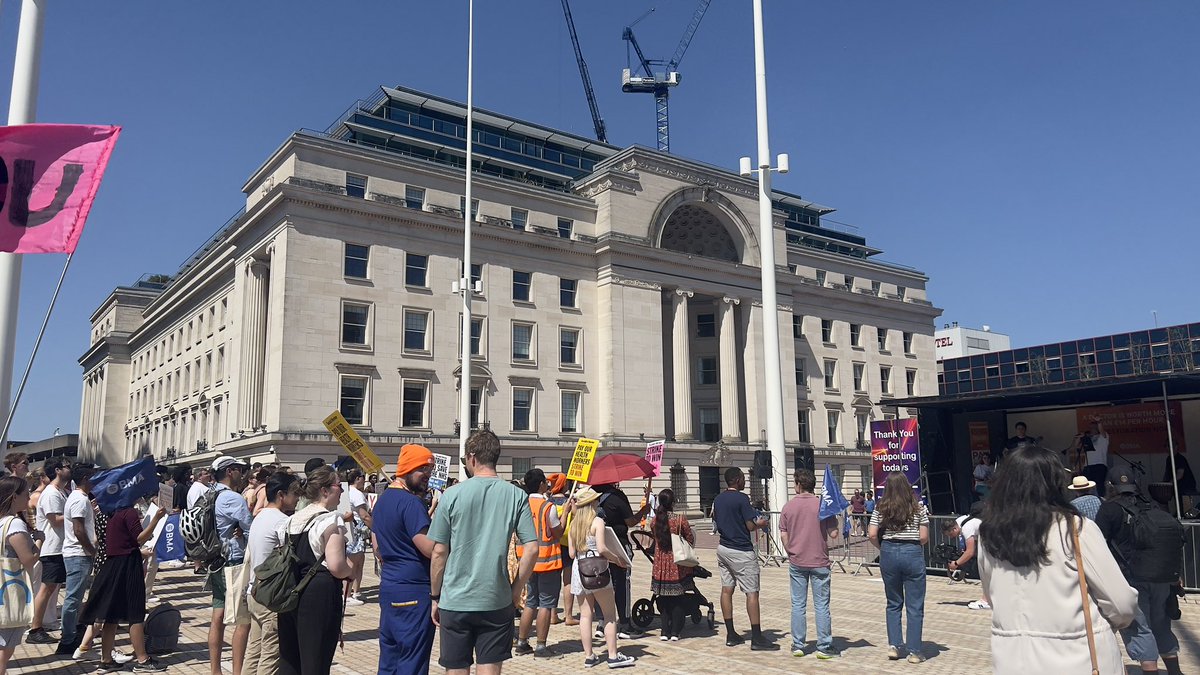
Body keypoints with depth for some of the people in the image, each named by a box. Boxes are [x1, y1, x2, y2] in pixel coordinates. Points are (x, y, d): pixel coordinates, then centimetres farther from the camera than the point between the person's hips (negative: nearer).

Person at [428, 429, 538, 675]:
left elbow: (439, 553, -4)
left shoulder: (453, 495, -7)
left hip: (455, 601, -1)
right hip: (497, 602, 1)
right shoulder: (516, 495, -3)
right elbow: (531, 550, -6)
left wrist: (435, 597, 7)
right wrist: (516, 590, 6)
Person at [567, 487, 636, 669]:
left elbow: (572, 553, 8)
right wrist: (617, 558, -3)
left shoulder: (573, 524, 8)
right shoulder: (597, 521, -10)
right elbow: (602, 549, -18)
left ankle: (589, 657, 12)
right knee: (609, 614, 4)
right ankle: (613, 656, 4)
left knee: (585, 614, 8)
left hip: (579, 569, 6)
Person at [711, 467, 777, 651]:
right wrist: (760, 523, 3)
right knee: (752, 593, -3)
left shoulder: (718, 499, 8)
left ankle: (731, 635, 14)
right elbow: (750, 526, -16)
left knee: (726, 590, 9)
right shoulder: (741, 498, -15)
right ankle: (757, 638, -2)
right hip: (741, 552, -8)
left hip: (723, 548, 8)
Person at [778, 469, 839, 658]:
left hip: (796, 563, 2)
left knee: (798, 605, 9)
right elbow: (833, 534, -8)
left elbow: (783, 536, -1)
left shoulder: (788, 507, -2)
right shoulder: (823, 505, -8)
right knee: (821, 605, 5)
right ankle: (824, 647, 9)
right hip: (819, 562, -2)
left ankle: (798, 645, 14)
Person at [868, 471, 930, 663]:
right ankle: (914, 651, 10)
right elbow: (924, 537, -5)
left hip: (889, 553, 2)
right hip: (913, 554, -2)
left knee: (893, 603, 16)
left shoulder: (881, 508, 0)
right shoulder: (919, 508, -3)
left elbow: (872, 534, -4)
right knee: (915, 606, 7)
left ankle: (893, 645, 13)